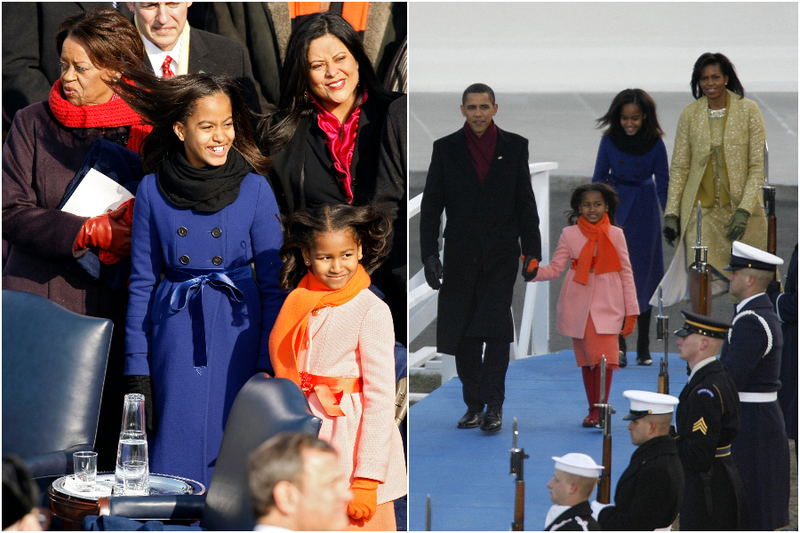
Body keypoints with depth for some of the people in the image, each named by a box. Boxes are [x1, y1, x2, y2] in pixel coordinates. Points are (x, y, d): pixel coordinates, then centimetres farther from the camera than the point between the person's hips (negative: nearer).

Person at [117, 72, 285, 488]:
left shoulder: (254, 189, -1)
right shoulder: (153, 191, 2)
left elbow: (274, 283, 2)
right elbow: (141, 283, 7)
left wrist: (269, 364, -4)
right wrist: (137, 368, 2)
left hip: (238, 334, 0)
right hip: (176, 337, 1)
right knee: (178, 454, 0)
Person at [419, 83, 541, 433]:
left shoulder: (514, 146, 3)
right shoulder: (446, 148, 3)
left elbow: (525, 203, 6)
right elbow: (431, 205, 3)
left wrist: (531, 251, 1)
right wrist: (429, 254, -5)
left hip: (501, 254, -1)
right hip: (461, 256, 1)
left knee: (496, 329, -8)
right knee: (463, 334, 5)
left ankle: (493, 407, -6)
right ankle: (473, 404, 15)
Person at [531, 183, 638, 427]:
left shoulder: (615, 234, 4)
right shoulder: (570, 234, 5)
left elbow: (626, 273, 6)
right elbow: (555, 269, 3)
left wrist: (631, 311, 4)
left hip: (607, 305, -1)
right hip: (579, 304, 1)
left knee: (605, 357, -14)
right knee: (586, 359, 6)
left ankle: (600, 410, -9)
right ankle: (593, 410, 16)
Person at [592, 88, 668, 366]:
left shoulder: (655, 144, -5)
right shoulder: (609, 140, -3)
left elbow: (663, 185, 1)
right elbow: (598, 179, 7)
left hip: (644, 213, 0)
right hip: (614, 210, 0)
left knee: (643, 277, 5)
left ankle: (643, 348, 14)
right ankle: (618, 346, -10)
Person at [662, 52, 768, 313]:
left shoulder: (748, 110, -2)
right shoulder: (690, 114, 4)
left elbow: (758, 165, -4)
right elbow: (679, 166, 7)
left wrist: (744, 210, -14)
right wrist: (671, 213, 0)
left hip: (740, 206, -1)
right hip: (700, 208, 1)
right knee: (699, 272, -12)